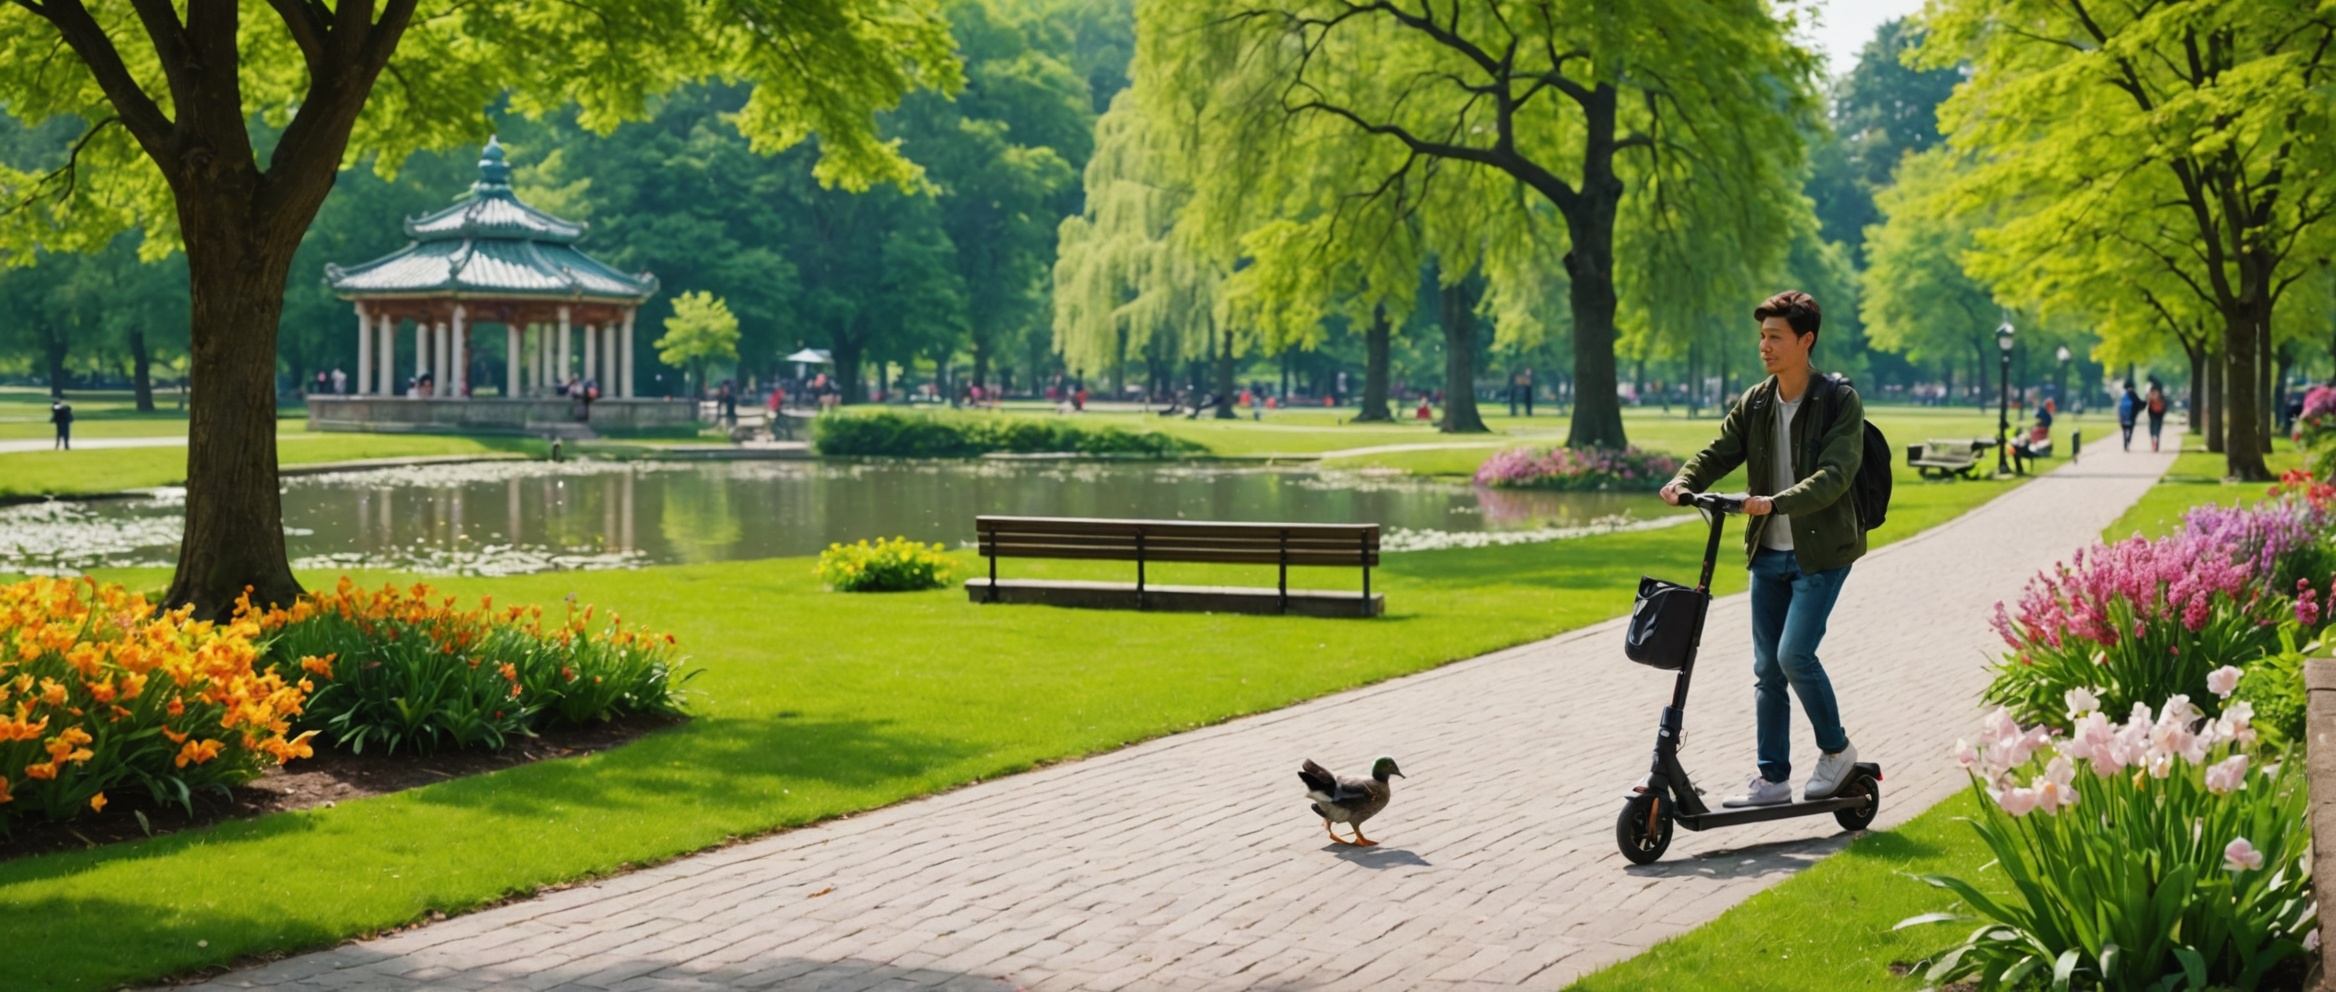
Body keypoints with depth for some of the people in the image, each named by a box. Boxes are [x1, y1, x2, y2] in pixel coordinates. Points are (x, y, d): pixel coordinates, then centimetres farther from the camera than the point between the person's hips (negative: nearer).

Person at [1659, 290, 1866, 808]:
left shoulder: (1839, 401, -11)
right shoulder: (1755, 403, 6)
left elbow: (1835, 474, -22)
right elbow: (1720, 452, 1)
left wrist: (1777, 502, -36)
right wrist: (1684, 481, -21)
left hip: (1820, 552, -6)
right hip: (1768, 552, 6)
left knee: (1795, 654, -14)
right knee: (1766, 668, 7)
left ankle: (1836, 749, 9)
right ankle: (1773, 778, 15)